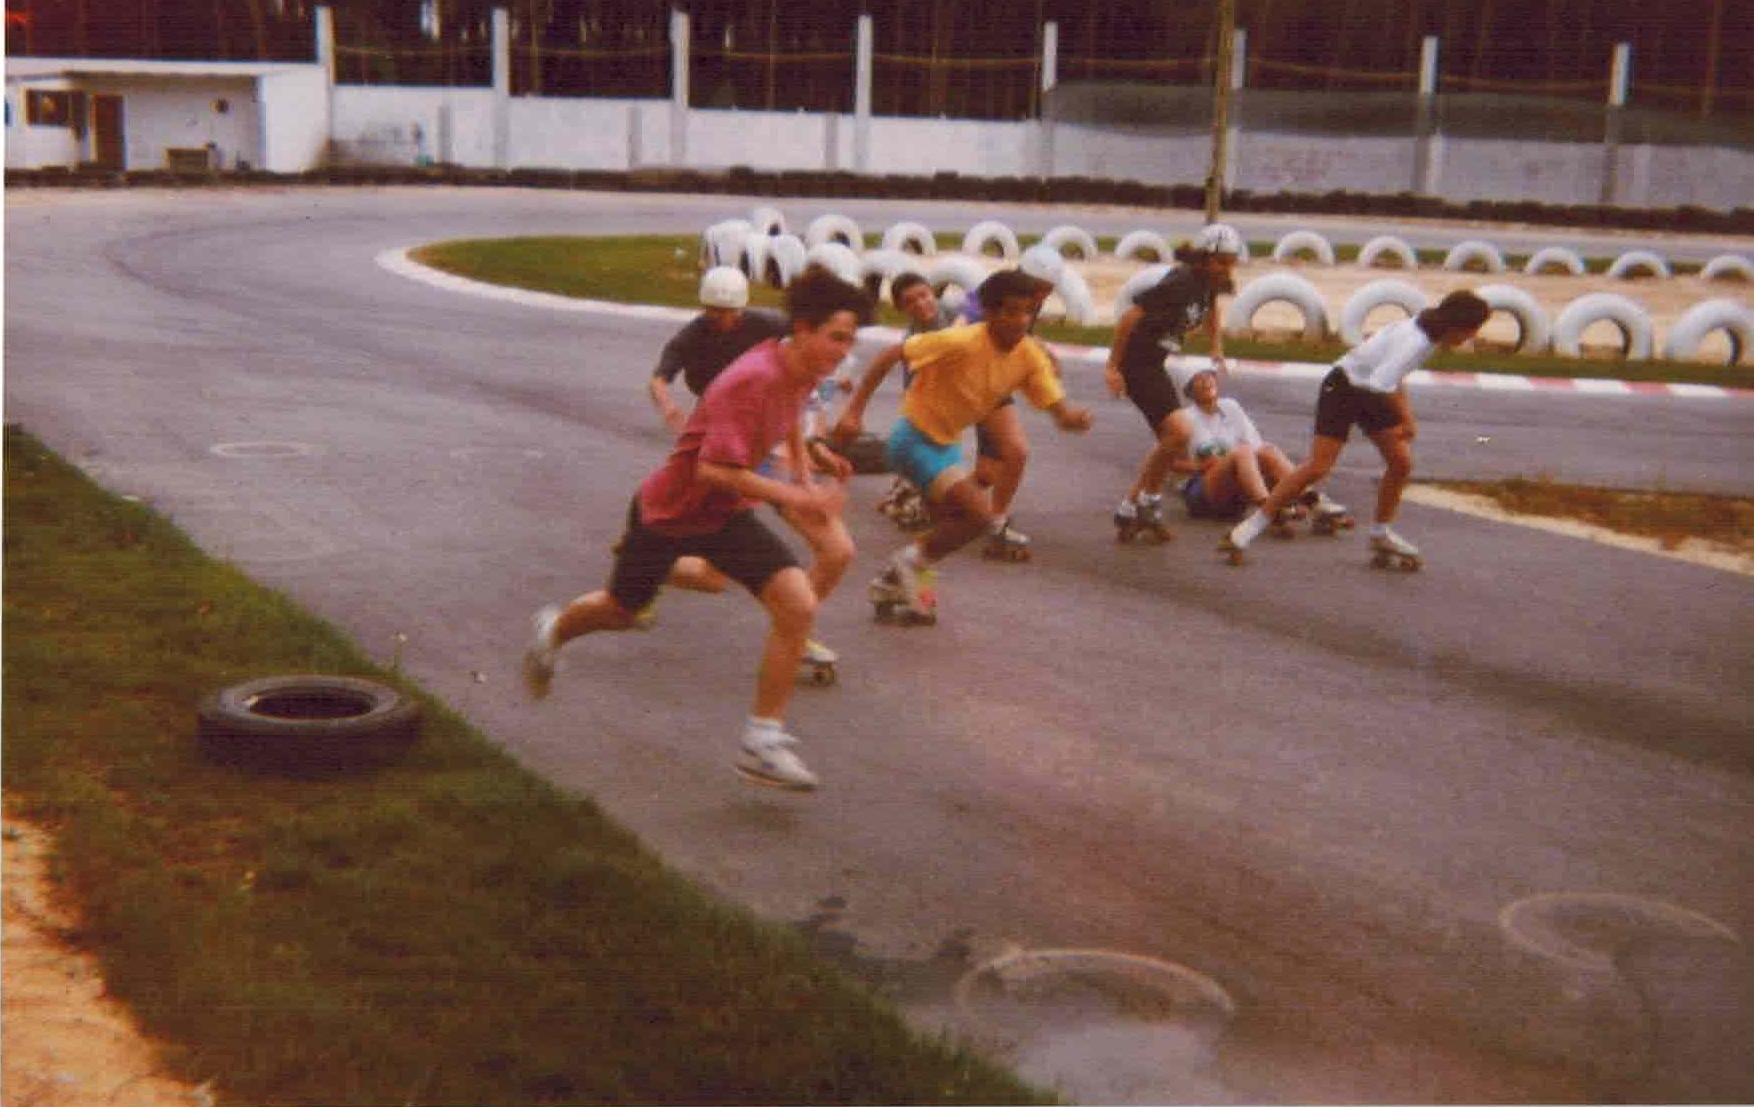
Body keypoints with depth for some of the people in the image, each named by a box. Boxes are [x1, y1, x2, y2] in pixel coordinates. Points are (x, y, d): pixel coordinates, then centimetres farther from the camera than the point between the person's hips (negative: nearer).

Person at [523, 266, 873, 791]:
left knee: (798, 606, -15)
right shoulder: (753, 379, -33)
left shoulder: (801, 371, -7)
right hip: (670, 507, -6)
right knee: (619, 611, 19)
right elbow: (715, 469, -37)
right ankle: (553, 630, 55)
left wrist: (804, 476, 15)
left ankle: (764, 742, -8)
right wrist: (794, 497, -37)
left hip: (725, 515, 6)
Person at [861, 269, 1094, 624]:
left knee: (949, 527, 19)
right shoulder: (961, 342, -27)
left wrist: (1073, 418, -38)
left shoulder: (1030, 355, -9)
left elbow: (1058, 409, -13)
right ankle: (910, 563, 1)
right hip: (916, 439, -8)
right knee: (979, 515, -19)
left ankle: (894, 586, 37)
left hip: (948, 442, 8)